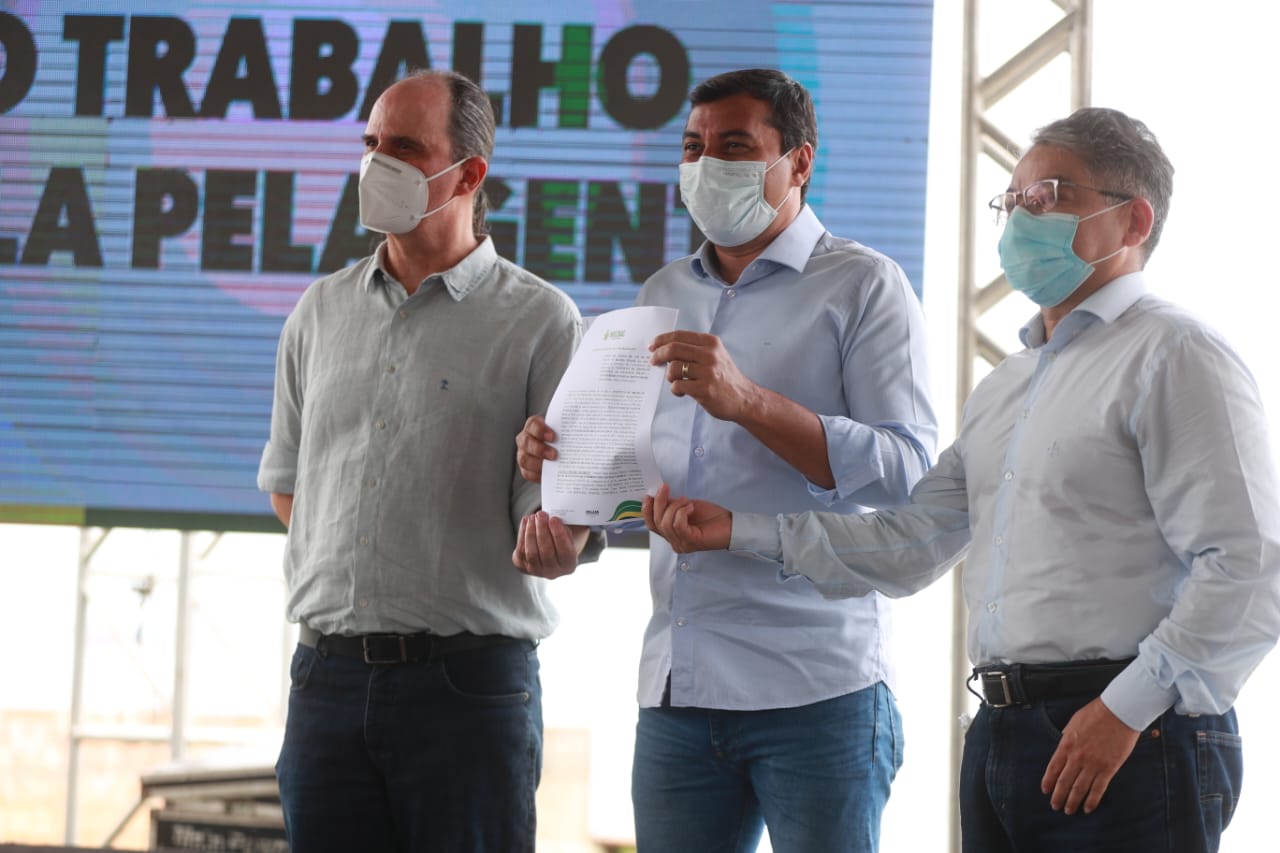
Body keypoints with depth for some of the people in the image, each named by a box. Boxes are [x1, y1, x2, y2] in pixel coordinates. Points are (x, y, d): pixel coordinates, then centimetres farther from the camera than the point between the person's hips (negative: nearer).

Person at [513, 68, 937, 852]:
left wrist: (748, 402, -21)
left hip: (815, 692, -5)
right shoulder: (663, 295, 18)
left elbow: (908, 466, -12)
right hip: (676, 693, 5)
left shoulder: (861, 285, 0)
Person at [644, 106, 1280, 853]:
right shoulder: (1007, 386, 22)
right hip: (1002, 737, 8)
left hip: (1128, 744, -8)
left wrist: (1130, 707, -18)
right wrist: (740, 531, 11)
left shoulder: (1174, 357, -6)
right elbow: (909, 545, 18)